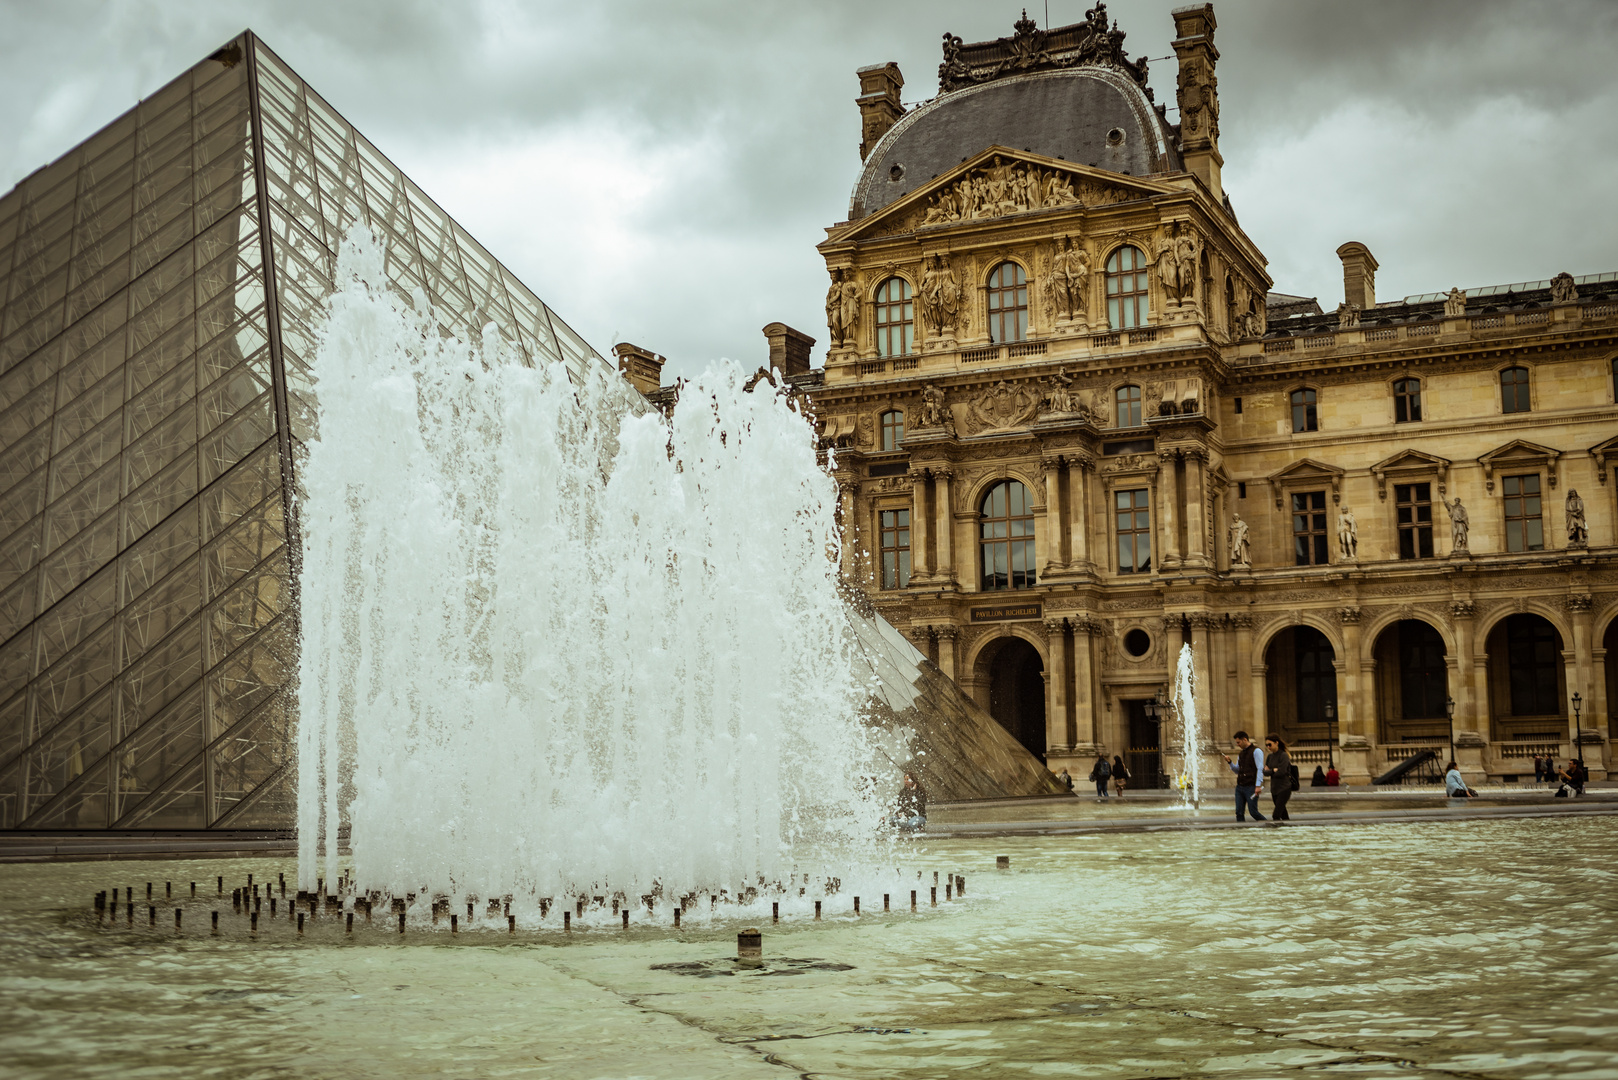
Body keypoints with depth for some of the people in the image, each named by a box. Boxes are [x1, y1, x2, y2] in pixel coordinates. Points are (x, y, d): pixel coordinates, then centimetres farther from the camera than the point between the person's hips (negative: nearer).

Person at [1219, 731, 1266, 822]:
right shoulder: (1241, 754, 20)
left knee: (1253, 812, -7)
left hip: (1251, 787, -7)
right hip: (1240, 787, 7)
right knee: (1239, 812, -2)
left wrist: (1258, 786, -20)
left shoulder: (1256, 751, -4)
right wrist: (1229, 762, 5)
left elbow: (1260, 769, -11)